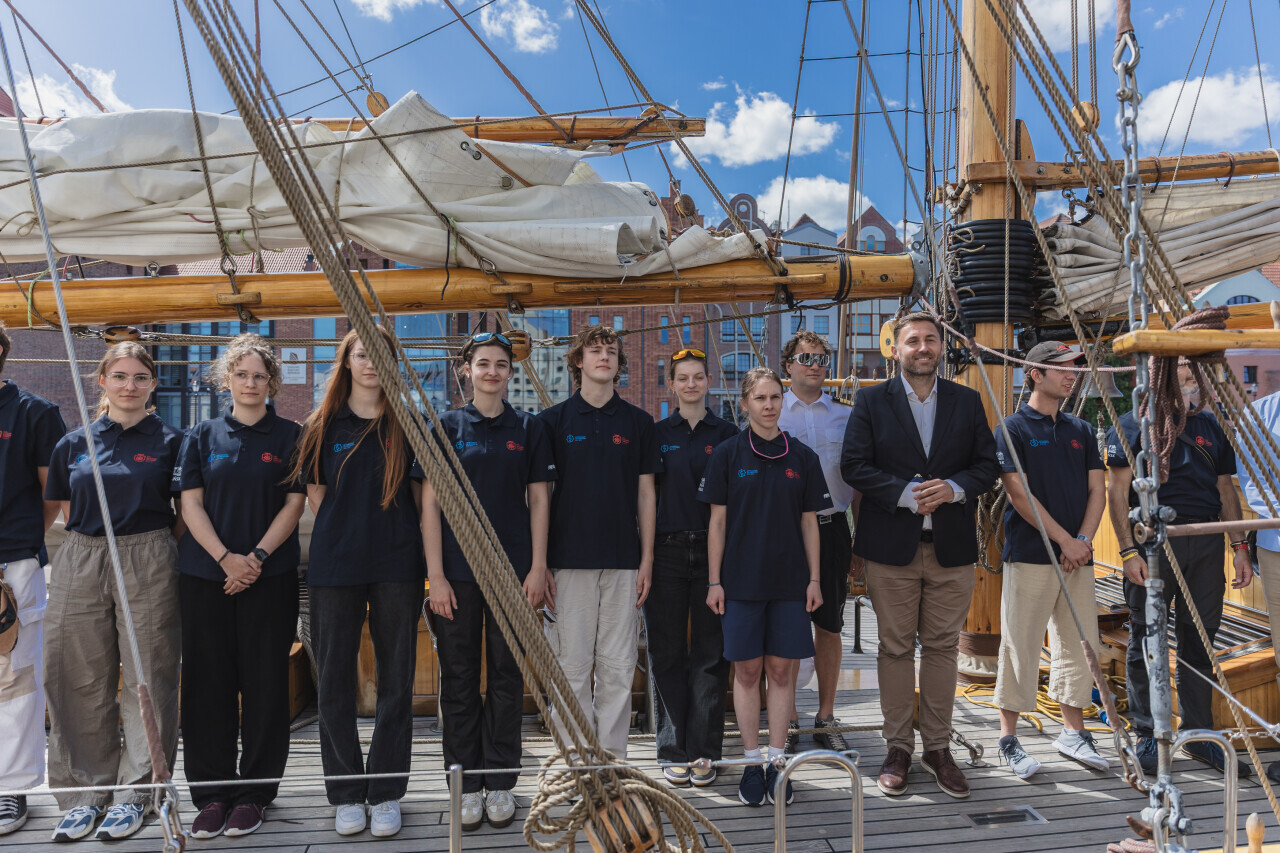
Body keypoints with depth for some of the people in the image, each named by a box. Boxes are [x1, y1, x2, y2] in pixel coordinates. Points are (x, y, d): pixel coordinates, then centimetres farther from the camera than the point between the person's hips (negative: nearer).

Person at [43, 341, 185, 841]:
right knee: (81, 680, 7)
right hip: (81, 562, 3)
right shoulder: (74, 442, 11)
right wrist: (93, 541, 4)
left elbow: (185, 514, 6)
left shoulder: (169, 442, 3)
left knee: (147, 678, 0)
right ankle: (85, 791, 21)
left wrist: (157, 551, -3)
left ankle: (134, 791, 13)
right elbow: (66, 510, 16)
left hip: (149, 565, -3)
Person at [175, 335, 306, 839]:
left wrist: (257, 557, -13)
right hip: (204, 574, 2)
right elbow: (191, 503, 4)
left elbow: (294, 504, -1)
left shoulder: (289, 436, 4)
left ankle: (254, 792, 16)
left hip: (270, 576, -2)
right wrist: (225, 557, -10)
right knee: (208, 683, 5)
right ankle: (212, 792, 19)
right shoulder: (202, 436, 10)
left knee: (264, 683, 3)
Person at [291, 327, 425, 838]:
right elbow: (317, 497, 9)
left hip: (397, 567, -1)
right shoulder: (322, 427, 7)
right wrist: (344, 540, 2)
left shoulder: (408, 424, 5)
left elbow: (422, 497, 7)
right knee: (334, 682, 6)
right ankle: (346, 795, 21)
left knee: (396, 681, 4)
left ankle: (385, 794, 18)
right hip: (334, 567, 1)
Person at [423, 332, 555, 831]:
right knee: (460, 678, 6)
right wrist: (435, 574, -6)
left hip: (513, 569, 1)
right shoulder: (445, 428, 3)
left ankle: (500, 782, 20)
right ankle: (466, 783, 20)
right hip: (458, 572, 0)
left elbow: (538, 501, 5)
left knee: (507, 677, 7)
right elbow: (430, 503, 0)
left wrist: (538, 567, -2)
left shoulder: (529, 429, 6)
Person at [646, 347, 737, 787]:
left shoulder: (727, 434, 6)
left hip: (713, 550, 0)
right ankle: (674, 751, 17)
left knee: (710, 652, 4)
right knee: (668, 652, 5)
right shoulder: (657, 434, 7)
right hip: (667, 551, 0)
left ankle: (704, 750, 17)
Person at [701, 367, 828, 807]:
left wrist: (814, 578, 4)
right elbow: (717, 522, 0)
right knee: (747, 670, 5)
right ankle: (752, 762, 18)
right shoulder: (728, 454, -1)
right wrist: (714, 581, -2)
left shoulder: (802, 457, 4)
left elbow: (808, 522, 8)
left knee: (782, 670, 6)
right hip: (742, 580, -1)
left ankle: (776, 762, 18)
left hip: (789, 580, 2)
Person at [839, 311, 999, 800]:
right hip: (891, 545, -2)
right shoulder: (871, 401, 2)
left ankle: (937, 748, 23)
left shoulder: (967, 402, 9)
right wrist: (906, 494, -16)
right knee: (895, 649, 6)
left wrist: (954, 487, -13)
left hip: (952, 546, 2)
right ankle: (898, 748, 18)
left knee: (942, 647, 9)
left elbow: (987, 465, 7)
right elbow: (854, 466, -5)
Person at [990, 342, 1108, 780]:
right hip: (1030, 556, -6)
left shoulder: (1081, 430, 14)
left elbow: (1097, 489, 10)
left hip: (1078, 556, 6)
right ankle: (1009, 738, 11)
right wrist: (1065, 540, -12)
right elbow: (1020, 495, -10)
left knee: (1079, 644, 11)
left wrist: (1084, 539, -6)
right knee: (1020, 645, -1)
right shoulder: (1013, 428, -4)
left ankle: (1073, 732, 26)